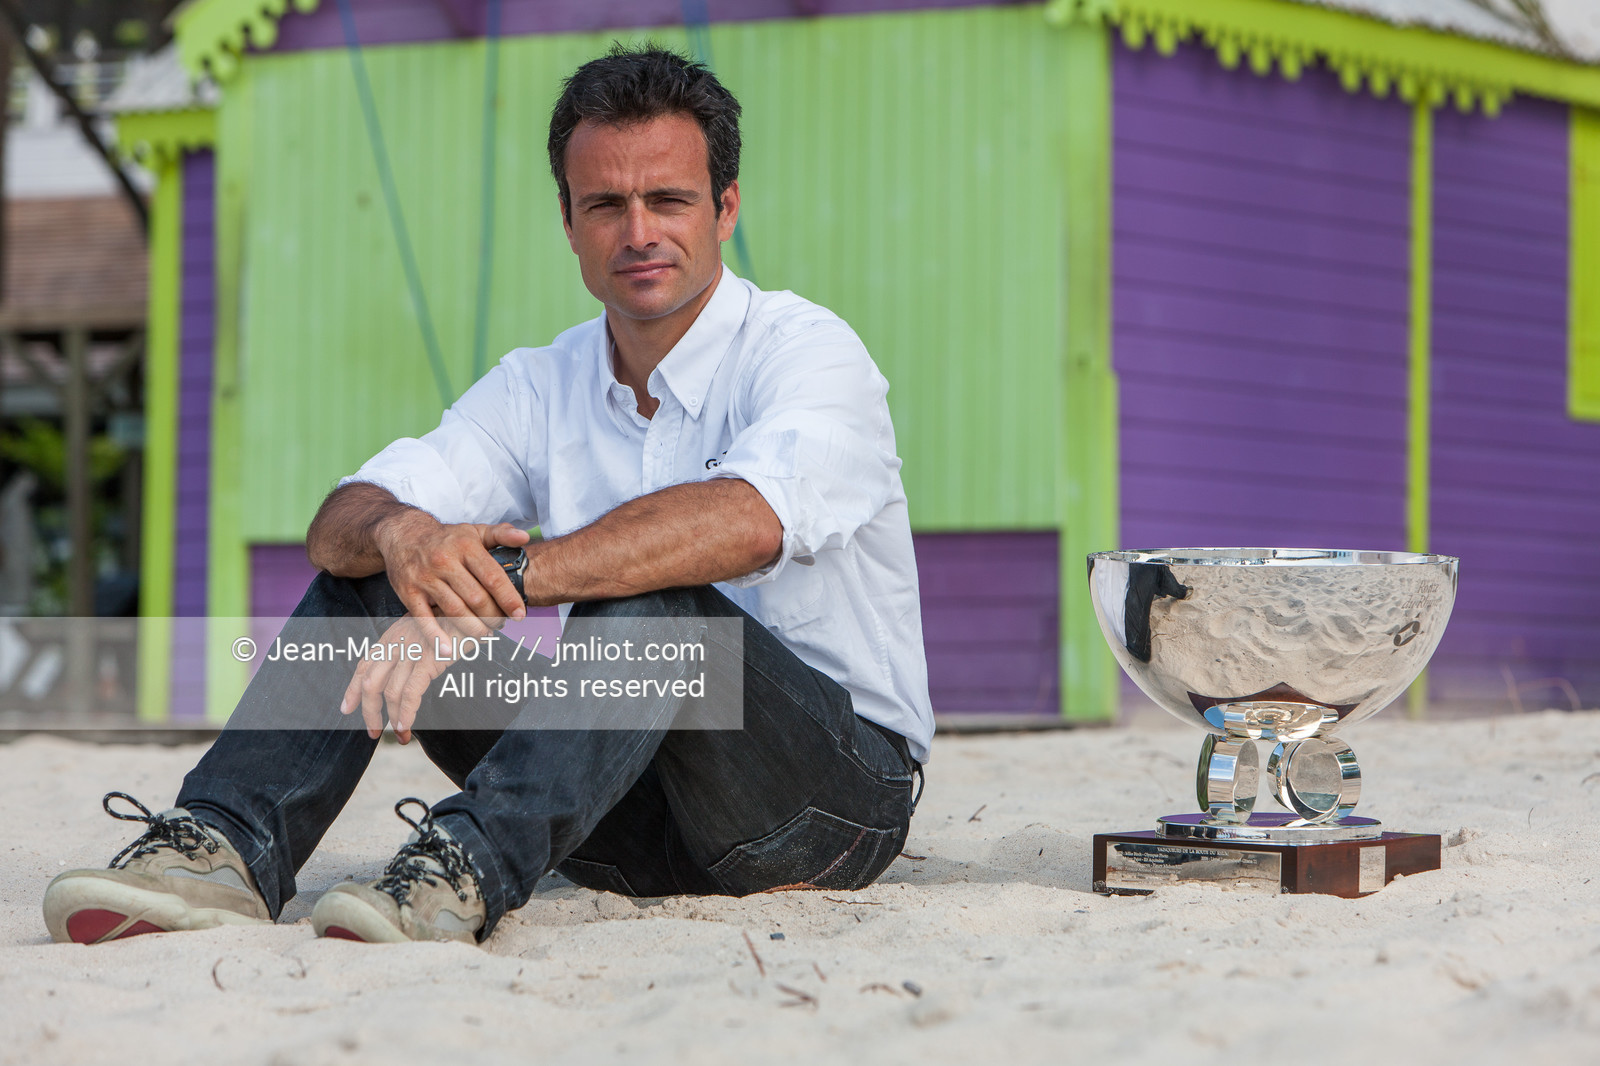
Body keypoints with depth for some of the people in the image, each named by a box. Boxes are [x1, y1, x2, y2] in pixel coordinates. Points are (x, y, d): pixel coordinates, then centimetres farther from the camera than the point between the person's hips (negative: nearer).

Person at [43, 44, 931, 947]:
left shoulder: (806, 350, -10)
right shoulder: (542, 386, 8)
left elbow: (747, 523, -33)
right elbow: (338, 524, -4)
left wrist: (502, 578, -39)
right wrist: (400, 535, -30)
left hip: (840, 785, -5)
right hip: (634, 820, 5)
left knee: (650, 596, -35)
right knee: (370, 574, -7)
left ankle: (470, 871, -49)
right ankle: (225, 848, -25)